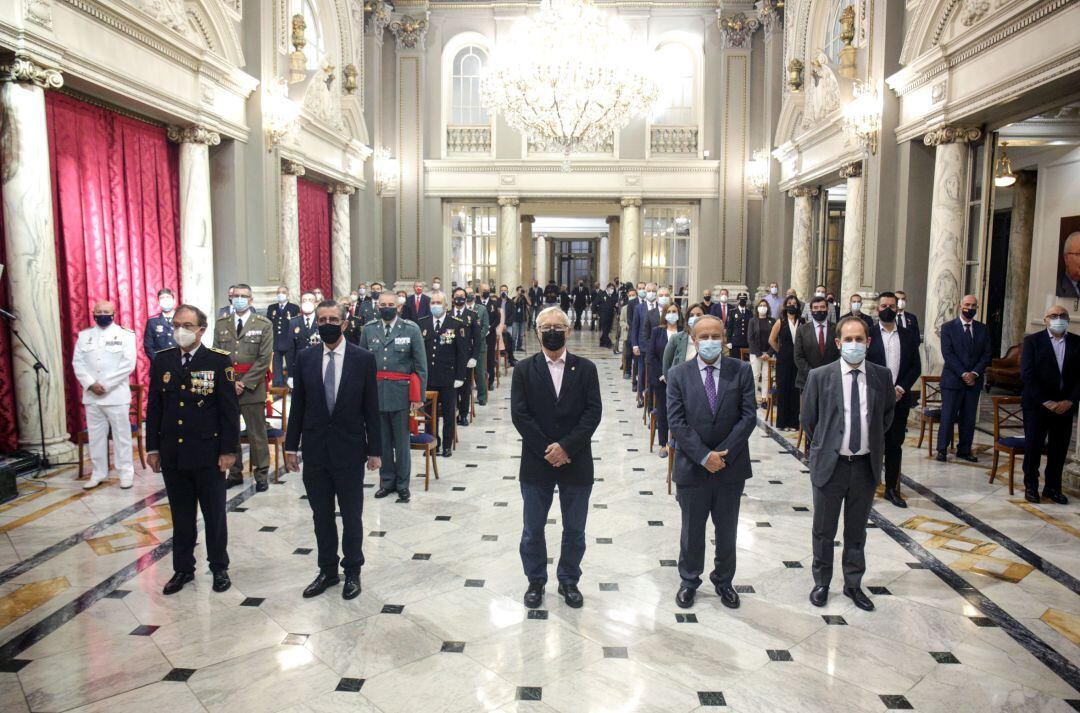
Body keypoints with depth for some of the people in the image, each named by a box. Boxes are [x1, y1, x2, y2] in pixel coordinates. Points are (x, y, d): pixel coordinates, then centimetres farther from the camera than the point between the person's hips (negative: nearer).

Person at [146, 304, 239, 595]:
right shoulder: (162, 361, 5)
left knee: (214, 514, 10)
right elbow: (153, 407, 9)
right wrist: (153, 448, 7)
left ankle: (219, 567, 25)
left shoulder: (219, 361, -7)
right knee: (181, 516, 14)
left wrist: (229, 450, -10)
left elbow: (230, 408, -8)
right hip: (172, 454, 3)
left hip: (208, 453, -3)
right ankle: (183, 568, 28)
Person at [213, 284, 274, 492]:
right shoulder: (221, 324, 9)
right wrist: (230, 383, -6)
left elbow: (264, 359, -5)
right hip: (225, 386, 3)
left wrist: (244, 383, -11)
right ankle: (235, 473, 20)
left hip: (252, 387, -3)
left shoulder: (264, 324, 0)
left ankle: (261, 475, 12)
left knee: (257, 434, 2)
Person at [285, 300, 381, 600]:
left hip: (349, 450, -2)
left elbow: (371, 408, -4)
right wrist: (291, 446, 3)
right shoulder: (306, 358, 2)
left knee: (351, 515, 9)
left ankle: (352, 571, 25)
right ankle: (327, 570, 29)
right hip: (315, 451, 3)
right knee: (321, 515, 13)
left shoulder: (363, 359, -5)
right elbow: (298, 405, 5)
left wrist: (374, 449, -5)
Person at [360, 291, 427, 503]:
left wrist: (419, 396, -5)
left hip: (401, 393, -2)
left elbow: (421, 365, -1)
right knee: (381, 441, 11)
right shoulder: (369, 329, 5)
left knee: (401, 442, 6)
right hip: (375, 392, 3)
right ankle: (387, 481, 25)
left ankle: (402, 484, 18)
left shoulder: (411, 329, -2)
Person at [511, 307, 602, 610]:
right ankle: (535, 581, 31)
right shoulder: (524, 369, -1)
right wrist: (547, 450, -15)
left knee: (574, 530, 13)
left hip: (576, 463, 1)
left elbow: (593, 412, -7)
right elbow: (519, 415, -8)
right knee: (533, 529, 12)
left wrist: (566, 447, -17)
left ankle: (569, 581, 32)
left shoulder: (586, 368, 0)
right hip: (536, 463, 0)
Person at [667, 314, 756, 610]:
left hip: (731, 466, 1)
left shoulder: (741, 371, -3)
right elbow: (676, 422, -9)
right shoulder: (678, 374, -5)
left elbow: (748, 416, -8)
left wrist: (722, 454, -15)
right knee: (692, 530, 14)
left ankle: (723, 581, 36)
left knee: (727, 529, 16)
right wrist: (703, 456, -17)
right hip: (692, 467, -1)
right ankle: (689, 581, 33)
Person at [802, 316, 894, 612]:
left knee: (857, 531, 16)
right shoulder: (819, 376, -9)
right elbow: (808, 420, 2)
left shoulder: (882, 376, -2)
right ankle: (821, 583, 29)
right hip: (830, 464, -2)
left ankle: (853, 584, 32)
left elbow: (888, 414, 15)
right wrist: (823, 448, 5)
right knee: (824, 531, 11)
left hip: (866, 465, 2)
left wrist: (872, 441, 12)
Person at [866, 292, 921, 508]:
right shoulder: (867, 334, -1)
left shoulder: (908, 336, 9)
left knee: (895, 445, 8)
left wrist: (901, 389, -7)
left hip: (900, 399, 3)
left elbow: (916, 367, 7)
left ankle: (892, 488, 18)